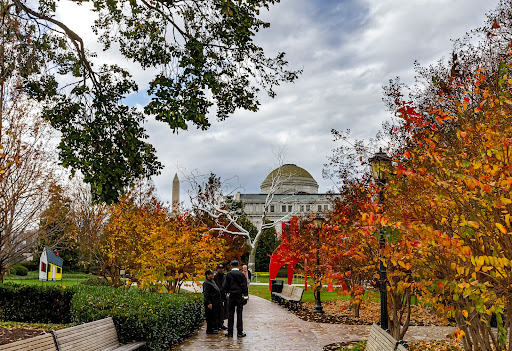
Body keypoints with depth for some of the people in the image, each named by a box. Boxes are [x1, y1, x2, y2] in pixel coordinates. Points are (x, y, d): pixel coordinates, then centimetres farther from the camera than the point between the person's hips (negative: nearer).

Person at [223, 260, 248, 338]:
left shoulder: (228, 274, -4)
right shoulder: (242, 274, -1)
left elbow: (225, 286, -5)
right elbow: (245, 286, -2)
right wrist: (245, 296, 3)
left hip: (231, 296, -1)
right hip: (240, 296, 1)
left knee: (230, 314, 6)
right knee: (239, 314, 5)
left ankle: (230, 332, 8)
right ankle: (240, 332, 6)